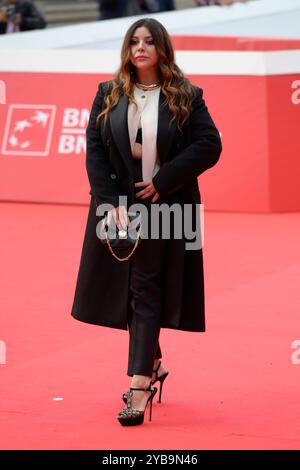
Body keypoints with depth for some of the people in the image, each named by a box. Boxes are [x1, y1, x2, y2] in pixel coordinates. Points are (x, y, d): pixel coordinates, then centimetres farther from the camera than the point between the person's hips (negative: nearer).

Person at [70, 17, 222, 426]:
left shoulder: (186, 97, -2)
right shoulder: (109, 95, 5)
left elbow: (210, 145, -9)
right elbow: (94, 150, 0)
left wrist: (163, 181, -15)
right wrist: (110, 202, -11)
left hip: (164, 207, -3)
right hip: (119, 205, 3)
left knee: (146, 290, -8)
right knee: (129, 290, 11)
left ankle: (140, 386, -11)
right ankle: (153, 365, 31)